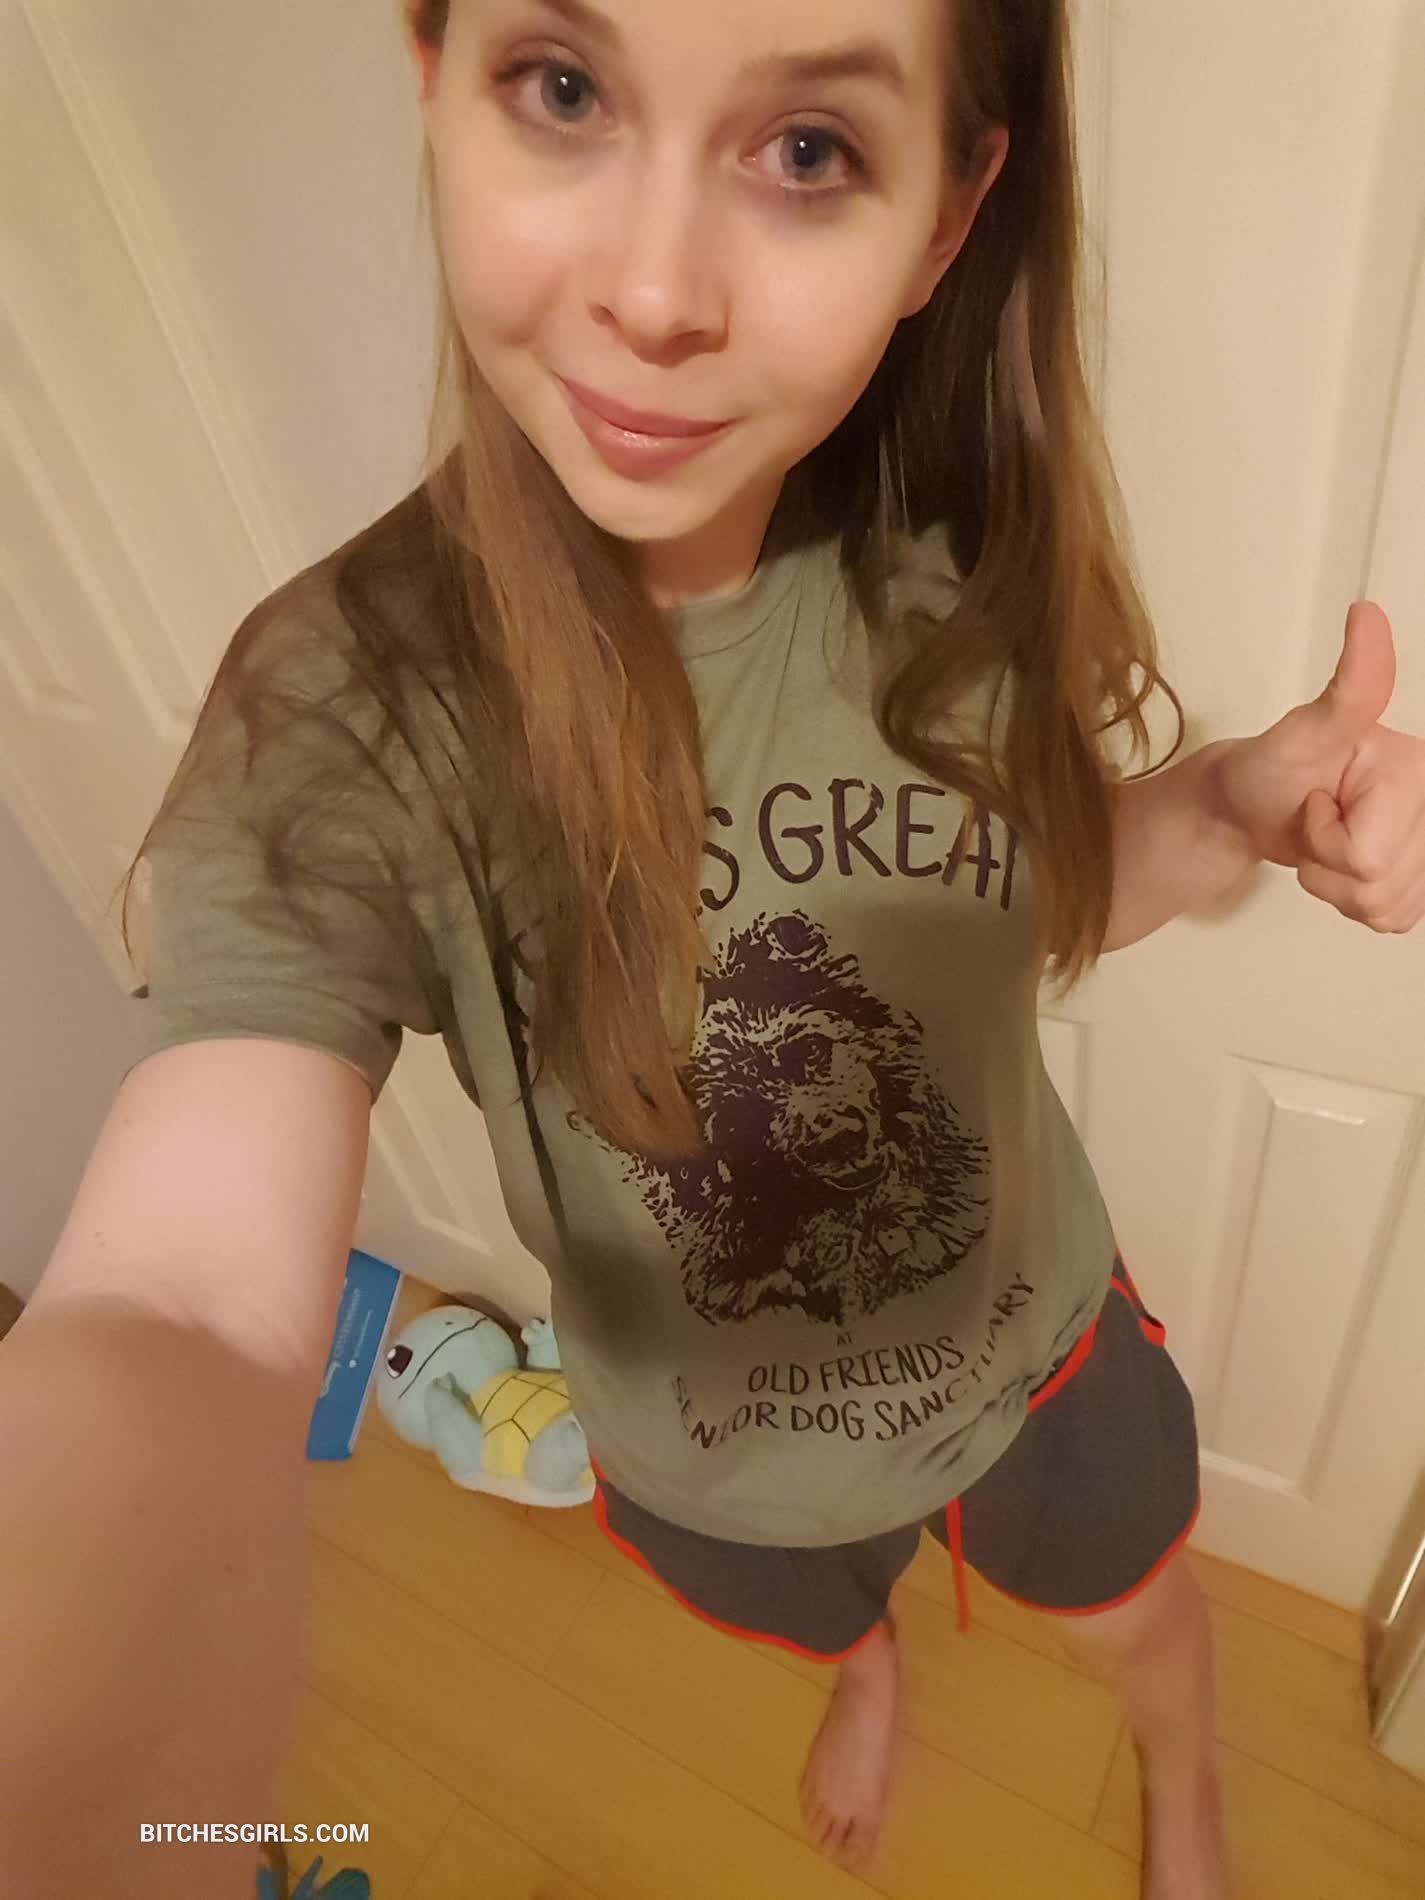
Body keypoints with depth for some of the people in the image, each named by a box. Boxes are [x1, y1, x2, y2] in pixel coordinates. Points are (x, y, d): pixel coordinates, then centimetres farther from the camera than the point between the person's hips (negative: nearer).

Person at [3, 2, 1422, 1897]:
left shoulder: (971, 563, -22)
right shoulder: (346, 715, -33)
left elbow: (1047, 890, -4)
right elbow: (184, 1309, -45)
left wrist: (1245, 800, -27)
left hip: (1035, 1342, 2)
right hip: (718, 1460, -1)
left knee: (1142, 1614, 33)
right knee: (827, 1621, 35)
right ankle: (872, 1666, 76)